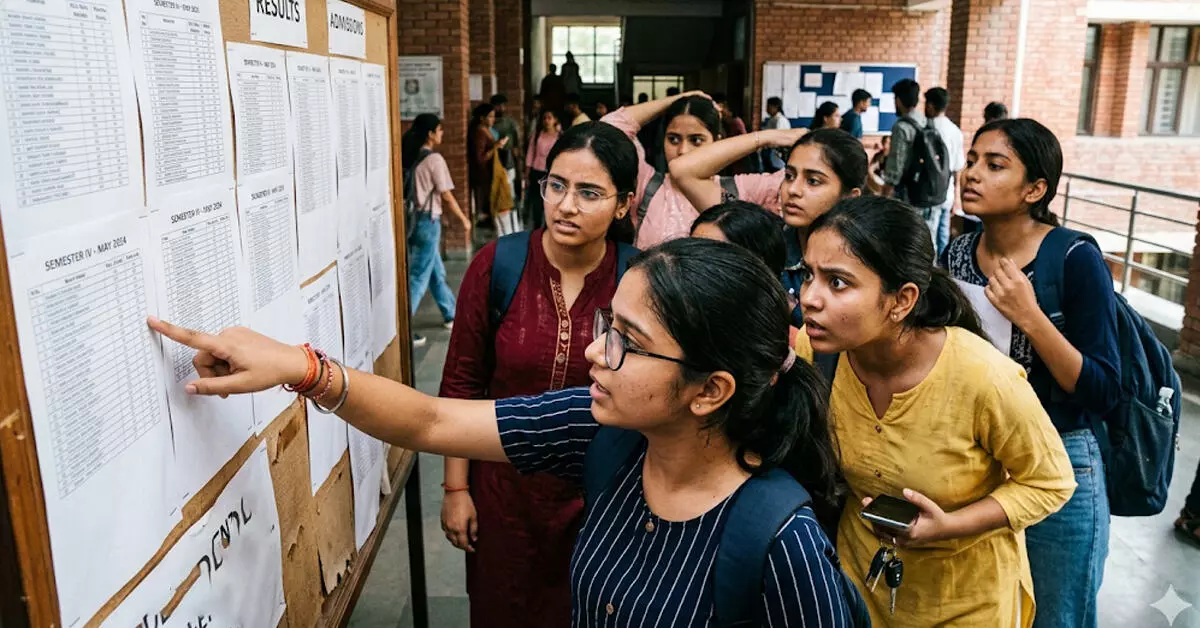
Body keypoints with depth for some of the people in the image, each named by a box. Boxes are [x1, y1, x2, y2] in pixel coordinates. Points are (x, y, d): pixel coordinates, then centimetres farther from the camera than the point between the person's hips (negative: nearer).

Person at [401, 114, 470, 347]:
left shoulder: (410, 157, 7)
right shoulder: (434, 159, -14)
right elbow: (446, 196, -12)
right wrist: (464, 219, 1)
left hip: (413, 219, 8)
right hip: (427, 221, -8)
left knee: (436, 271, 20)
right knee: (419, 277, -4)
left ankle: (451, 315, 34)